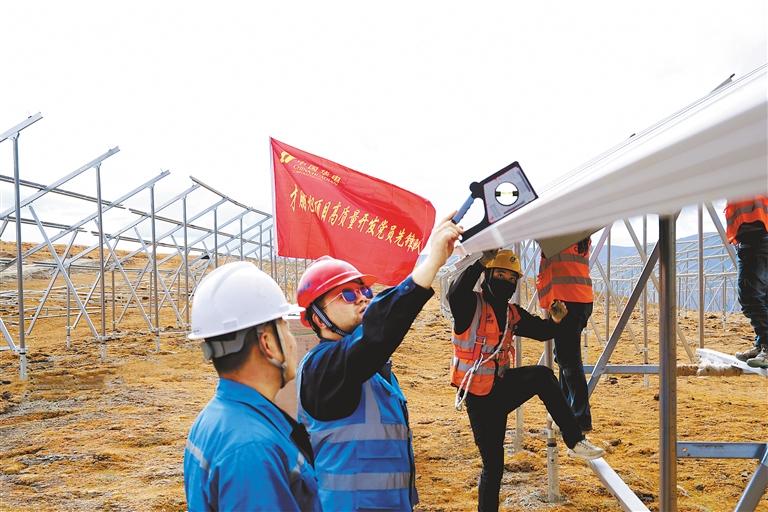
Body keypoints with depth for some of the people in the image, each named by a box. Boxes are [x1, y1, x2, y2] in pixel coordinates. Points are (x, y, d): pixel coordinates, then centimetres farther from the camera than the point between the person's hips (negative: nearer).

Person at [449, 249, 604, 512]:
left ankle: (575, 441, -19)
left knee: (542, 375, -23)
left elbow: (542, 331, 11)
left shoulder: (513, 314, 7)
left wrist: (556, 320, -11)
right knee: (493, 463, -2)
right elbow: (455, 293, -36)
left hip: (502, 386, 5)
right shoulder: (471, 305, -13)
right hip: (479, 398, -5)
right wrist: (480, 263, -43)